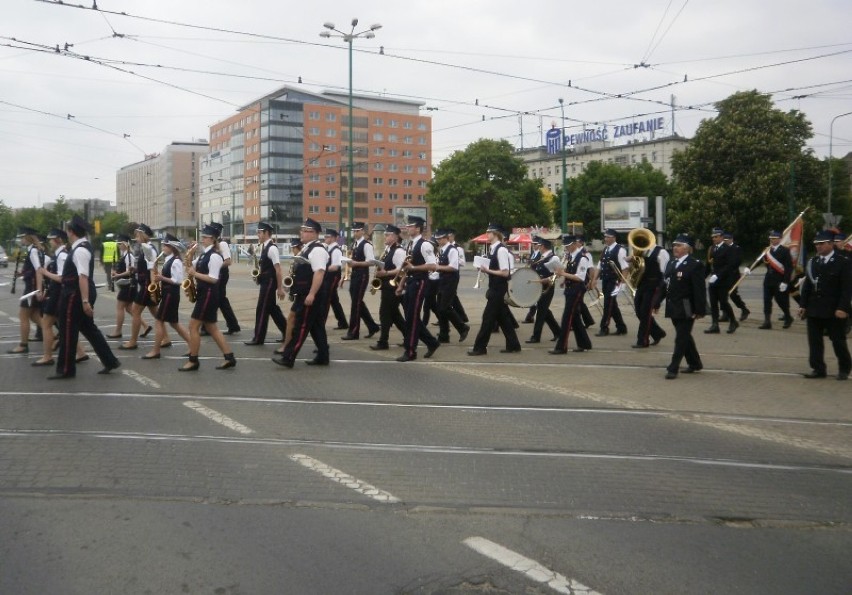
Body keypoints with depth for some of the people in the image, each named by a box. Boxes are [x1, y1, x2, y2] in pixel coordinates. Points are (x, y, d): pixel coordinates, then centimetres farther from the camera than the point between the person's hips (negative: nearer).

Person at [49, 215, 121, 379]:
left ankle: (66, 370, 11)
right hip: (79, 295, 10)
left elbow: (83, 277, -26)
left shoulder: (80, 250, -20)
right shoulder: (83, 247, 13)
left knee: (68, 332, 1)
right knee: (89, 328, 15)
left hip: (76, 296, -10)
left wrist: (85, 301, -30)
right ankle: (110, 361, 17)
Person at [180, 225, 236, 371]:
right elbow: (192, 266, 18)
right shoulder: (203, 255, 15)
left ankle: (193, 361, 3)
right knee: (211, 328, 10)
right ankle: (229, 357, 12)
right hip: (204, 293, 10)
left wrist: (195, 274, -19)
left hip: (209, 294, -10)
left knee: (193, 326, -5)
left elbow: (213, 279, -20)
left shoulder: (214, 256, -15)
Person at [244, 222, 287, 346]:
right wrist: (259, 275, 6)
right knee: (272, 308, 14)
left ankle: (258, 338, 5)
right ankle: (286, 332, 22)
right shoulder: (264, 247, 11)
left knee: (262, 309, -3)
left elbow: (278, 270, -20)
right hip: (266, 282, 10)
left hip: (269, 282, -10)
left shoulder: (272, 248, -18)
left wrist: (280, 288, -21)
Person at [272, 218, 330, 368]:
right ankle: (323, 357, 18)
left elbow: (319, 273, -25)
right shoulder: (307, 248, 16)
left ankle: (288, 358, -4)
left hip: (310, 295, -10)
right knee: (316, 326, 12)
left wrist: (311, 294, -29)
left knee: (301, 326, -6)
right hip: (305, 294, 10)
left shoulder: (317, 250, -17)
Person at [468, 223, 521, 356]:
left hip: (499, 290, -10)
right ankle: (513, 345, 22)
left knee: (488, 317, -4)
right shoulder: (493, 248, 10)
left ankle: (480, 347, 2)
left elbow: (505, 273, -22)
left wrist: (487, 270, -20)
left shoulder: (501, 250, -18)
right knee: (502, 317, 14)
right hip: (495, 288, 10)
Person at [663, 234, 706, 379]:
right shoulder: (671, 263, 13)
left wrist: (699, 310, -18)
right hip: (673, 307, 8)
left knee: (681, 338, -4)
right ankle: (694, 363, 31)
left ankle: (673, 368, -1)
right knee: (684, 337, 17)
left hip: (686, 309, -8)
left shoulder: (695, 265, -11)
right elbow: (665, 284, 14)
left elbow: (699, 290, -15)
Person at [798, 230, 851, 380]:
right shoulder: (812, 262, 9)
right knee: (814, 341, 5)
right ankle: (818, 369, 13)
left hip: (834, 311, -5)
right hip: (814, 310, 5)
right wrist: (803, 305, 5)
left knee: (838, 341, 5)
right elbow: (807, 285, 10)